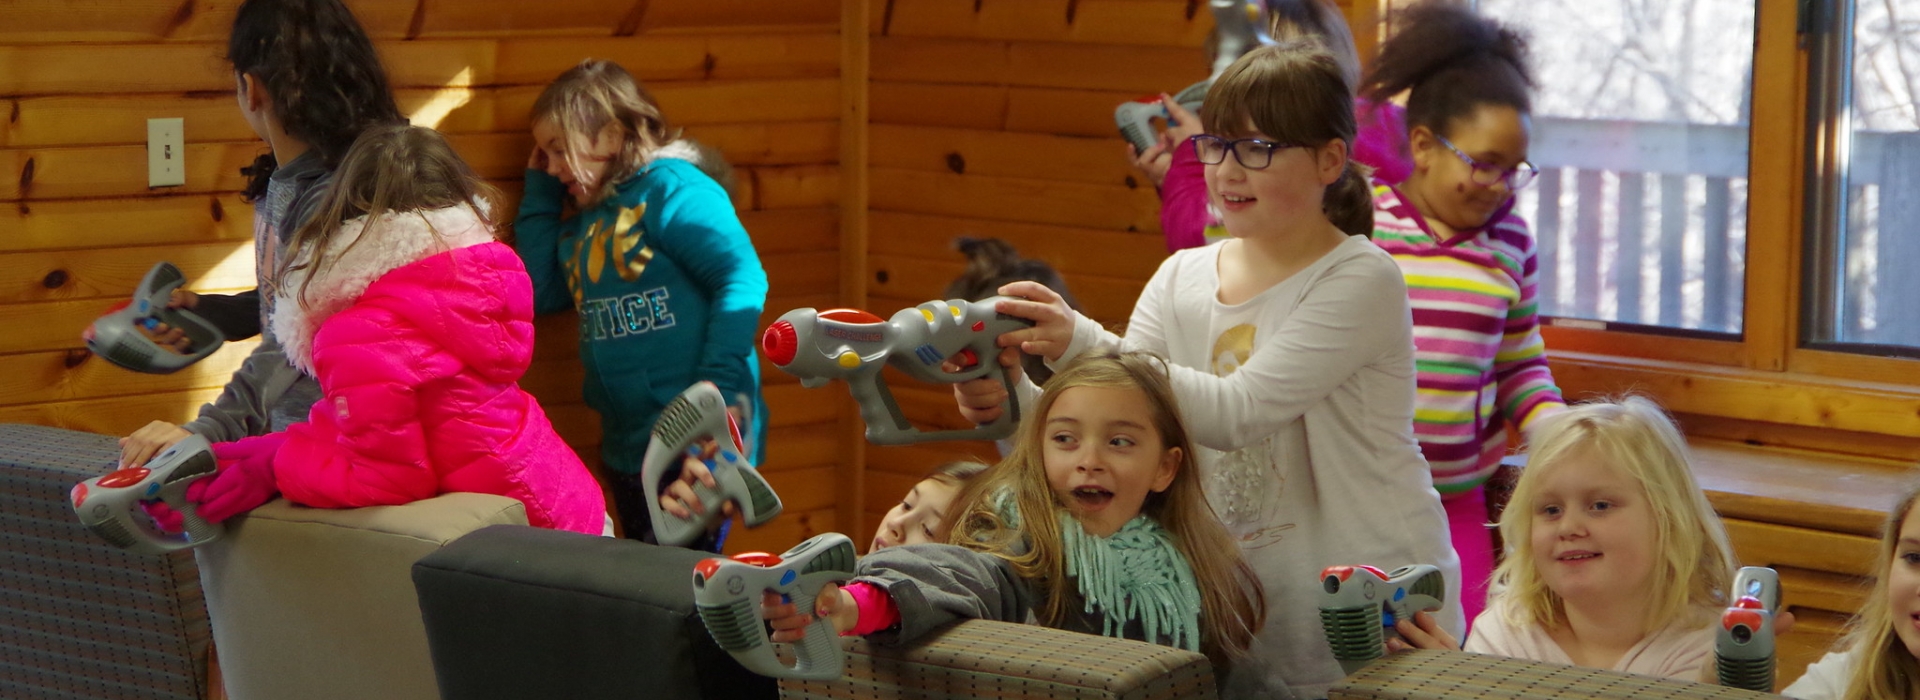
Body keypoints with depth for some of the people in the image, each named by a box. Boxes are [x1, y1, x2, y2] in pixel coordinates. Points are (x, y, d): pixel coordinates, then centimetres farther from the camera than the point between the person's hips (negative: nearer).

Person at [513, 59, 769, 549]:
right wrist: (538, 191, 14)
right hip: (627, 447, 9)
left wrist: (718, 390, -26)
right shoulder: (582, 219, 17)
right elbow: (536, 293, 12)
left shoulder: (671, 188, -10)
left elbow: (743, 280, -19)